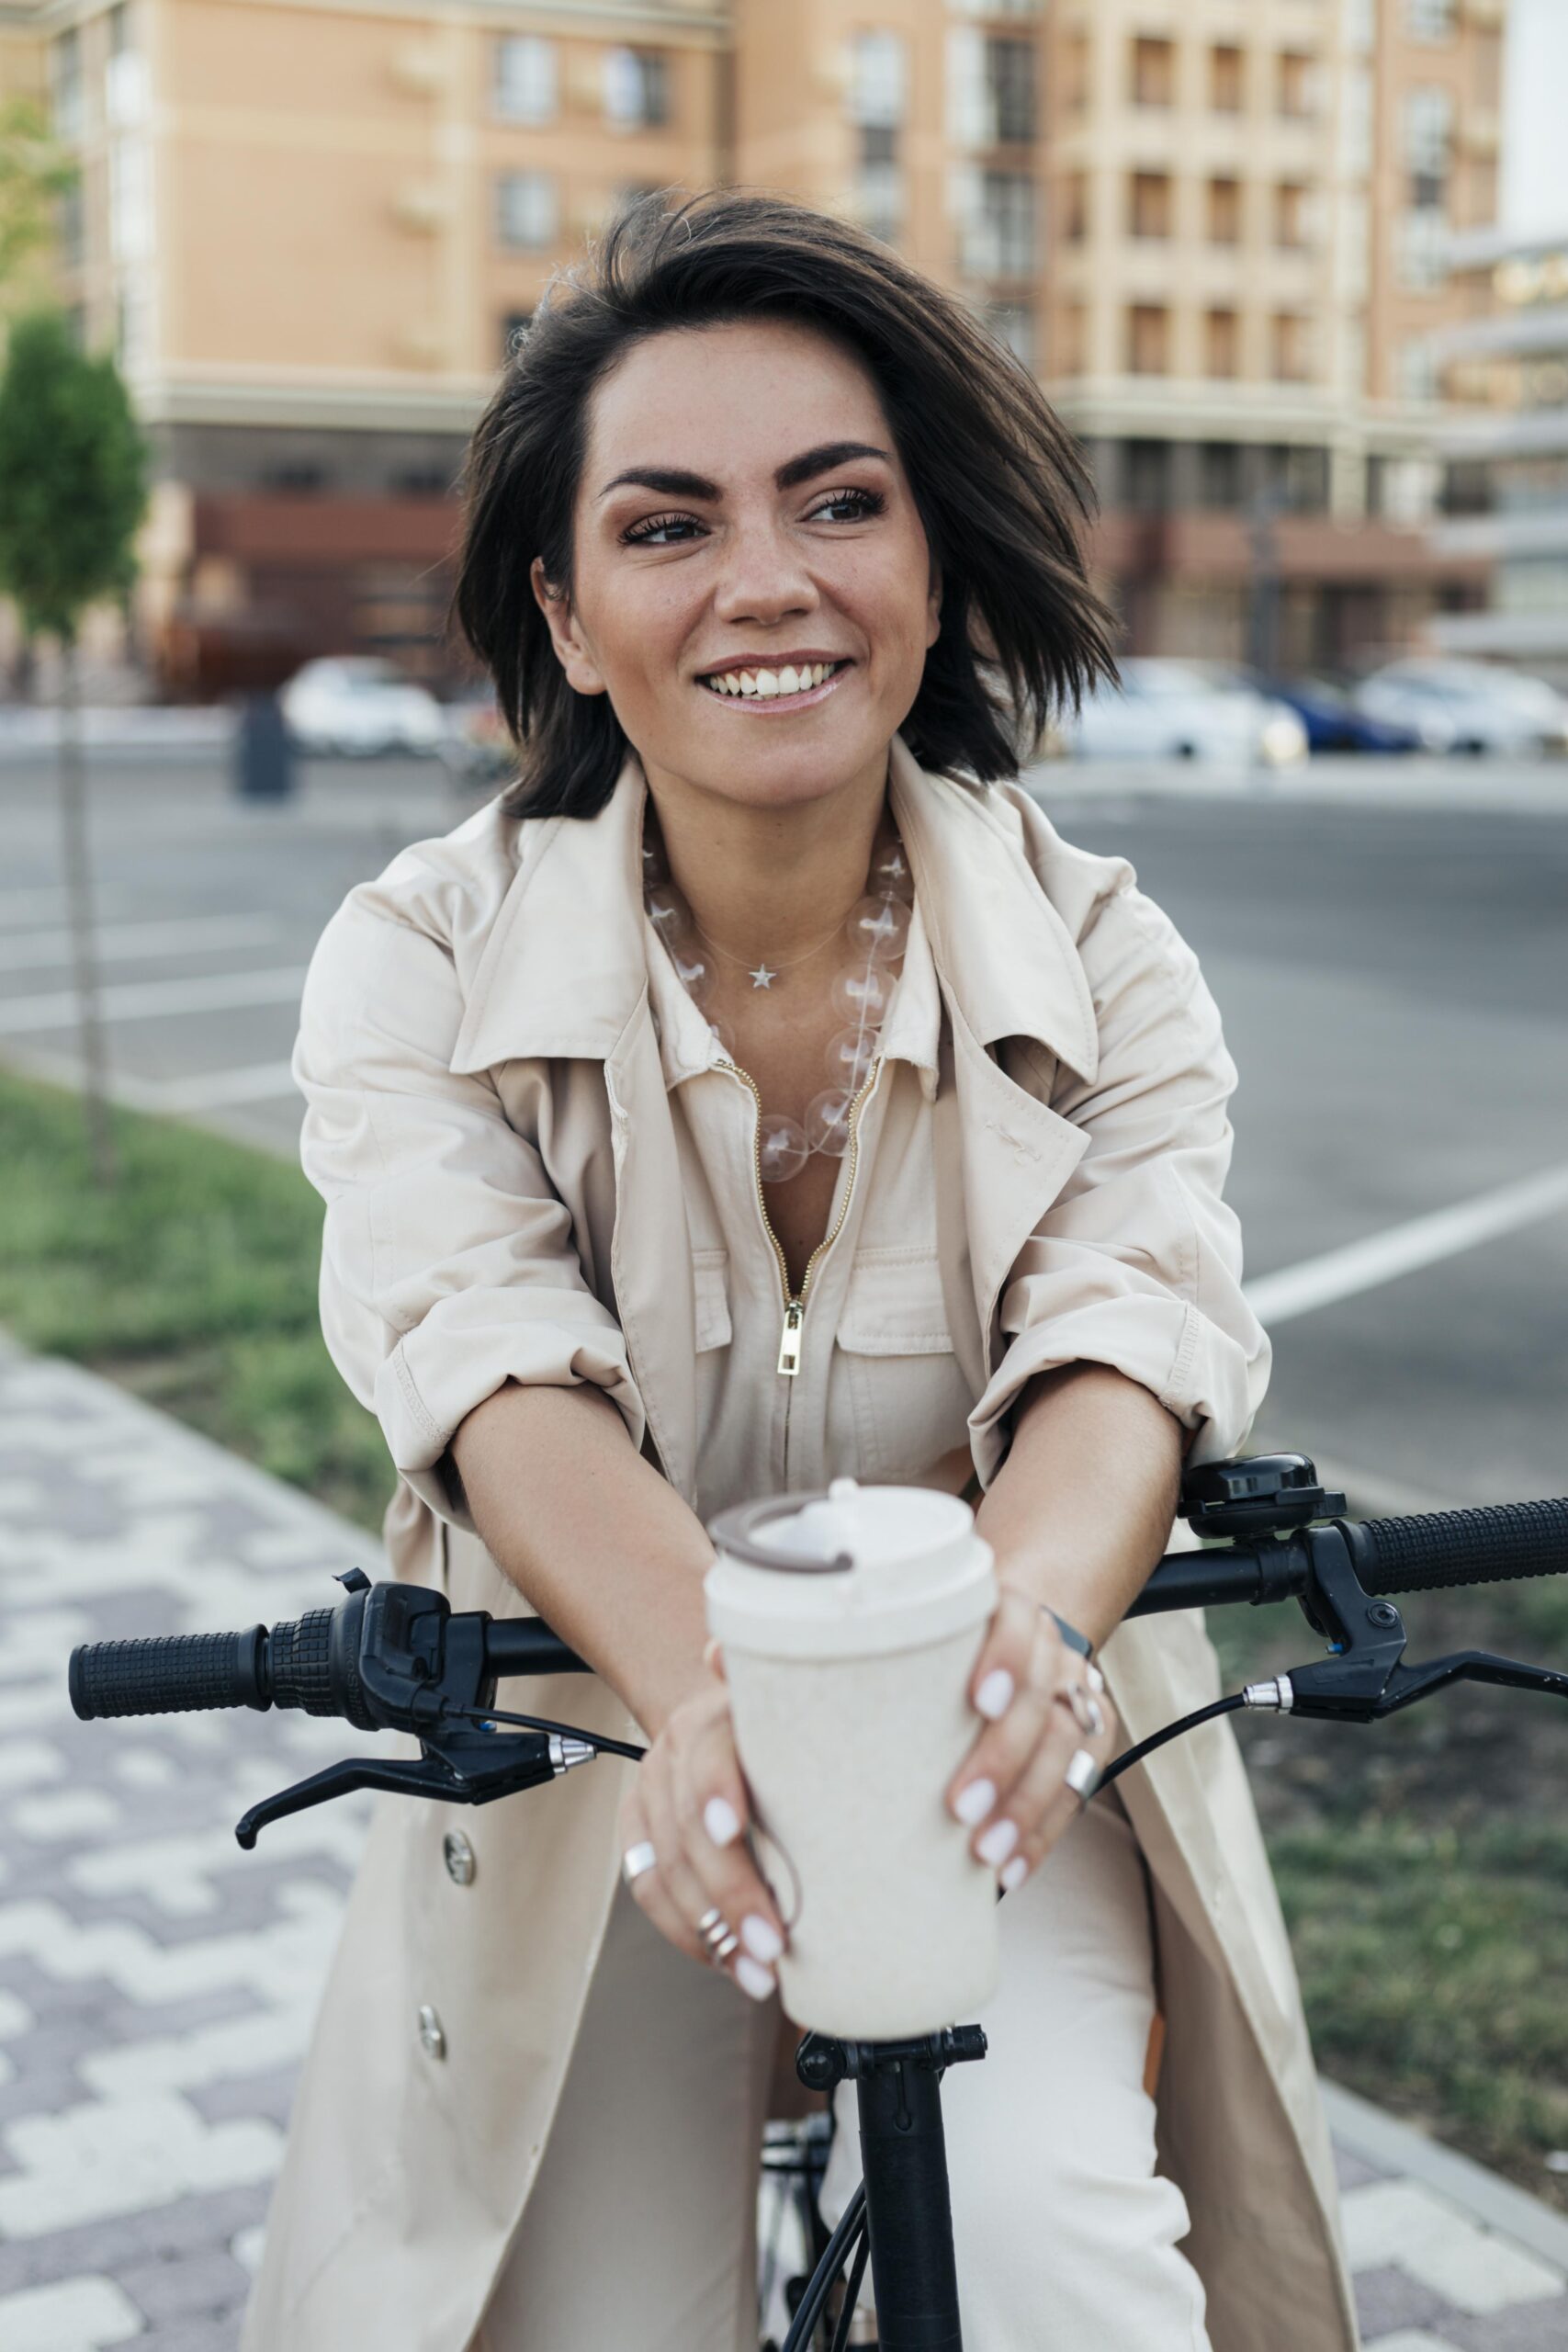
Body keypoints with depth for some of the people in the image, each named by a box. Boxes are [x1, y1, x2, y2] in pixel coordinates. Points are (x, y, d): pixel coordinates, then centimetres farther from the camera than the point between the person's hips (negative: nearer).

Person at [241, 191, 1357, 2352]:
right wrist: (704, 1682, -47)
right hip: (598, 1796, 1)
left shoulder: (1106, 964, -7)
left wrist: (1033, 1617, -47)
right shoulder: (421, 962, -10)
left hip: (995, 1782, 0)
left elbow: (1125, 1333, -23)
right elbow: (497, 1362, -25)